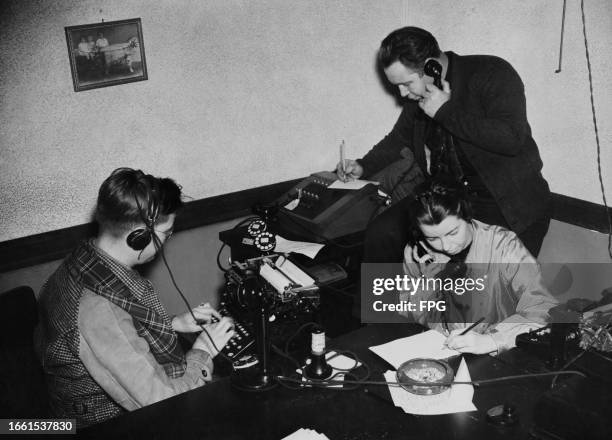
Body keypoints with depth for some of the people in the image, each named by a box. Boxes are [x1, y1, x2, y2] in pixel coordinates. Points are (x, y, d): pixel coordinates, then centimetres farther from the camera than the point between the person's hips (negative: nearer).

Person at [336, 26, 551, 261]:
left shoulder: (493, 74, -13)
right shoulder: (417, 94, 8)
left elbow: (512, 138, -26)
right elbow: (401, 137, 26)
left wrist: (447, 112, -24)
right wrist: (364, 166, 11)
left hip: (503, 201, -5)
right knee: (381, 234, -12)